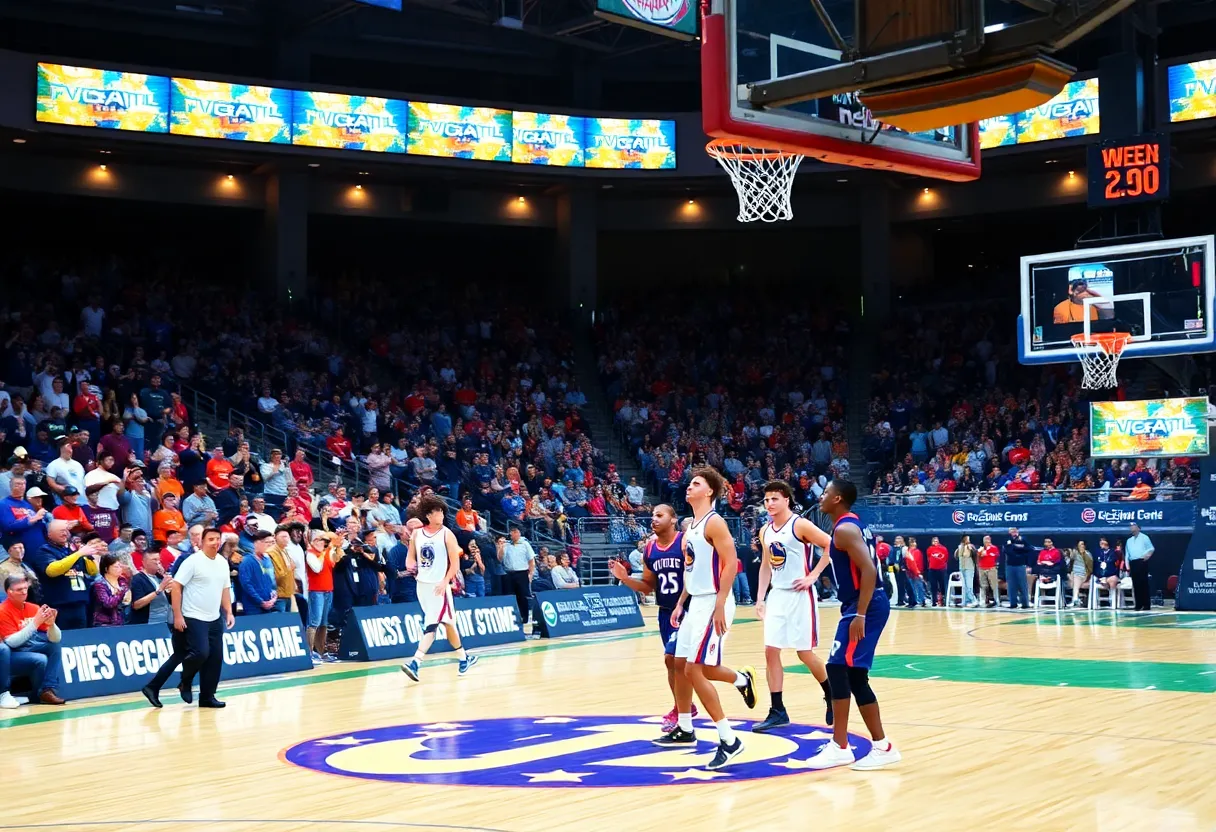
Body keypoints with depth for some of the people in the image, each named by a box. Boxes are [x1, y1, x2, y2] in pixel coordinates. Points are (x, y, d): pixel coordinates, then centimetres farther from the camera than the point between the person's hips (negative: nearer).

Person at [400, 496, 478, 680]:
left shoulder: (446, 534, -5)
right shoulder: (417, 534, 4)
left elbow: (455, 563, -8)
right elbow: (410, 556, 14)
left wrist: (445, 582, -18)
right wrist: (410, 565, -9)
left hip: (439, 586, -3)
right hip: (422, 584, 3)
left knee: (431, 625, -6)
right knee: (447, 622, 11)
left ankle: (415, 663, -9)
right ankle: (464, 658, 21)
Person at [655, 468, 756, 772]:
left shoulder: (714, 522, -13)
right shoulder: (692, 526, 16)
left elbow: (731, 563, -20)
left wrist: (720, 605, -24)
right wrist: (680, 603, 19)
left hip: (712, 603, -10)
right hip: (695, 602, 10)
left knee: (695, 669, -14)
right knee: (681, 664, 15)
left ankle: (729, 740, -9)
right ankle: (684, 729, 32)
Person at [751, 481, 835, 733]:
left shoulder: (800, 525, -12)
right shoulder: (765, 531, 9)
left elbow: (831, 546, -14)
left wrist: (813, 575, -16)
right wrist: (760, 598, 10)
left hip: (799, 595, -6)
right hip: (777, 596, 7)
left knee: (805, 653, 0)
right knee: (771, 651, -1)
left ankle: (831, 696, 24)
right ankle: (778, 711, 5)